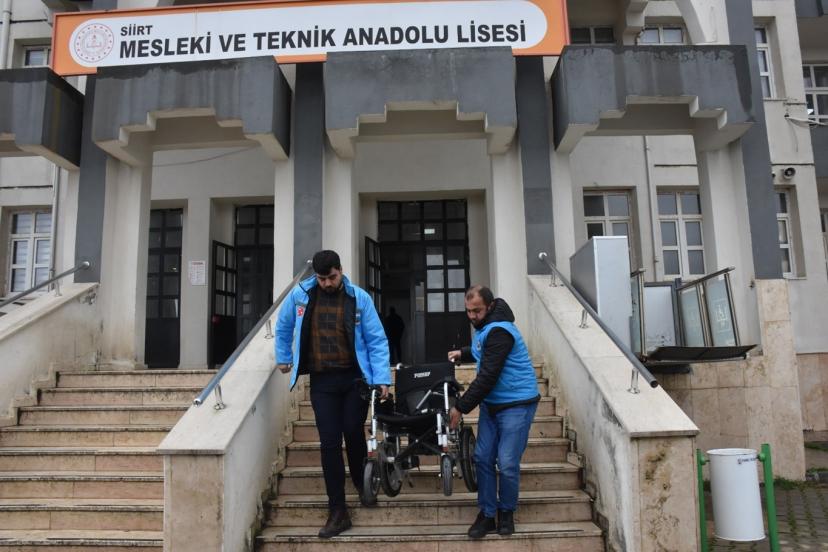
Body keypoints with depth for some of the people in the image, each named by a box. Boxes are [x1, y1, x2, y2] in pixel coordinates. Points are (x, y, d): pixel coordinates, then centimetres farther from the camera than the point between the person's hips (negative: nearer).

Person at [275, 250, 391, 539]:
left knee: (353, 433, 4)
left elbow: (377, 340, -5)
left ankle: (361, 483, 35)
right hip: (321, 380, 1)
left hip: (354, 377, -1)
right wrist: (284, 358, 20)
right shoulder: (299, 295, -3)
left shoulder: (359, 298, -7)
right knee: (330, 442, 0)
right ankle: (338, 512, 9)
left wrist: (381, 379, -10)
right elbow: (283, 327, 16)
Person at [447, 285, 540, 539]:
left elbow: (487, 377, -25)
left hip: (516, 403, -9)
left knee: (507, 463, -7)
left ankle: (506, 512, 15)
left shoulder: (499, 331, -22)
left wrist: (460, 407, -20)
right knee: (483, 458, 3)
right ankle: (487, 514, 14)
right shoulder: (484, 326, 8)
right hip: (491, 402, 9)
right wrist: (463, 353, 13)